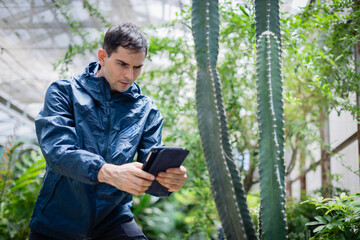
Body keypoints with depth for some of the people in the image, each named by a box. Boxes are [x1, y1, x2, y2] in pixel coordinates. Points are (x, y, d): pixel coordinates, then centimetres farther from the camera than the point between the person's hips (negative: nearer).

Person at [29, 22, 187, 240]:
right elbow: (58, 151, -20)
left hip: (112, 220, 2)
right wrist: (108, 172, -38)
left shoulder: (147, 110, 3)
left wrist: (169, 179, -27)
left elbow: (151, 169, -3)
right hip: (58, 220, -1)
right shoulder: (64, 92, -5)